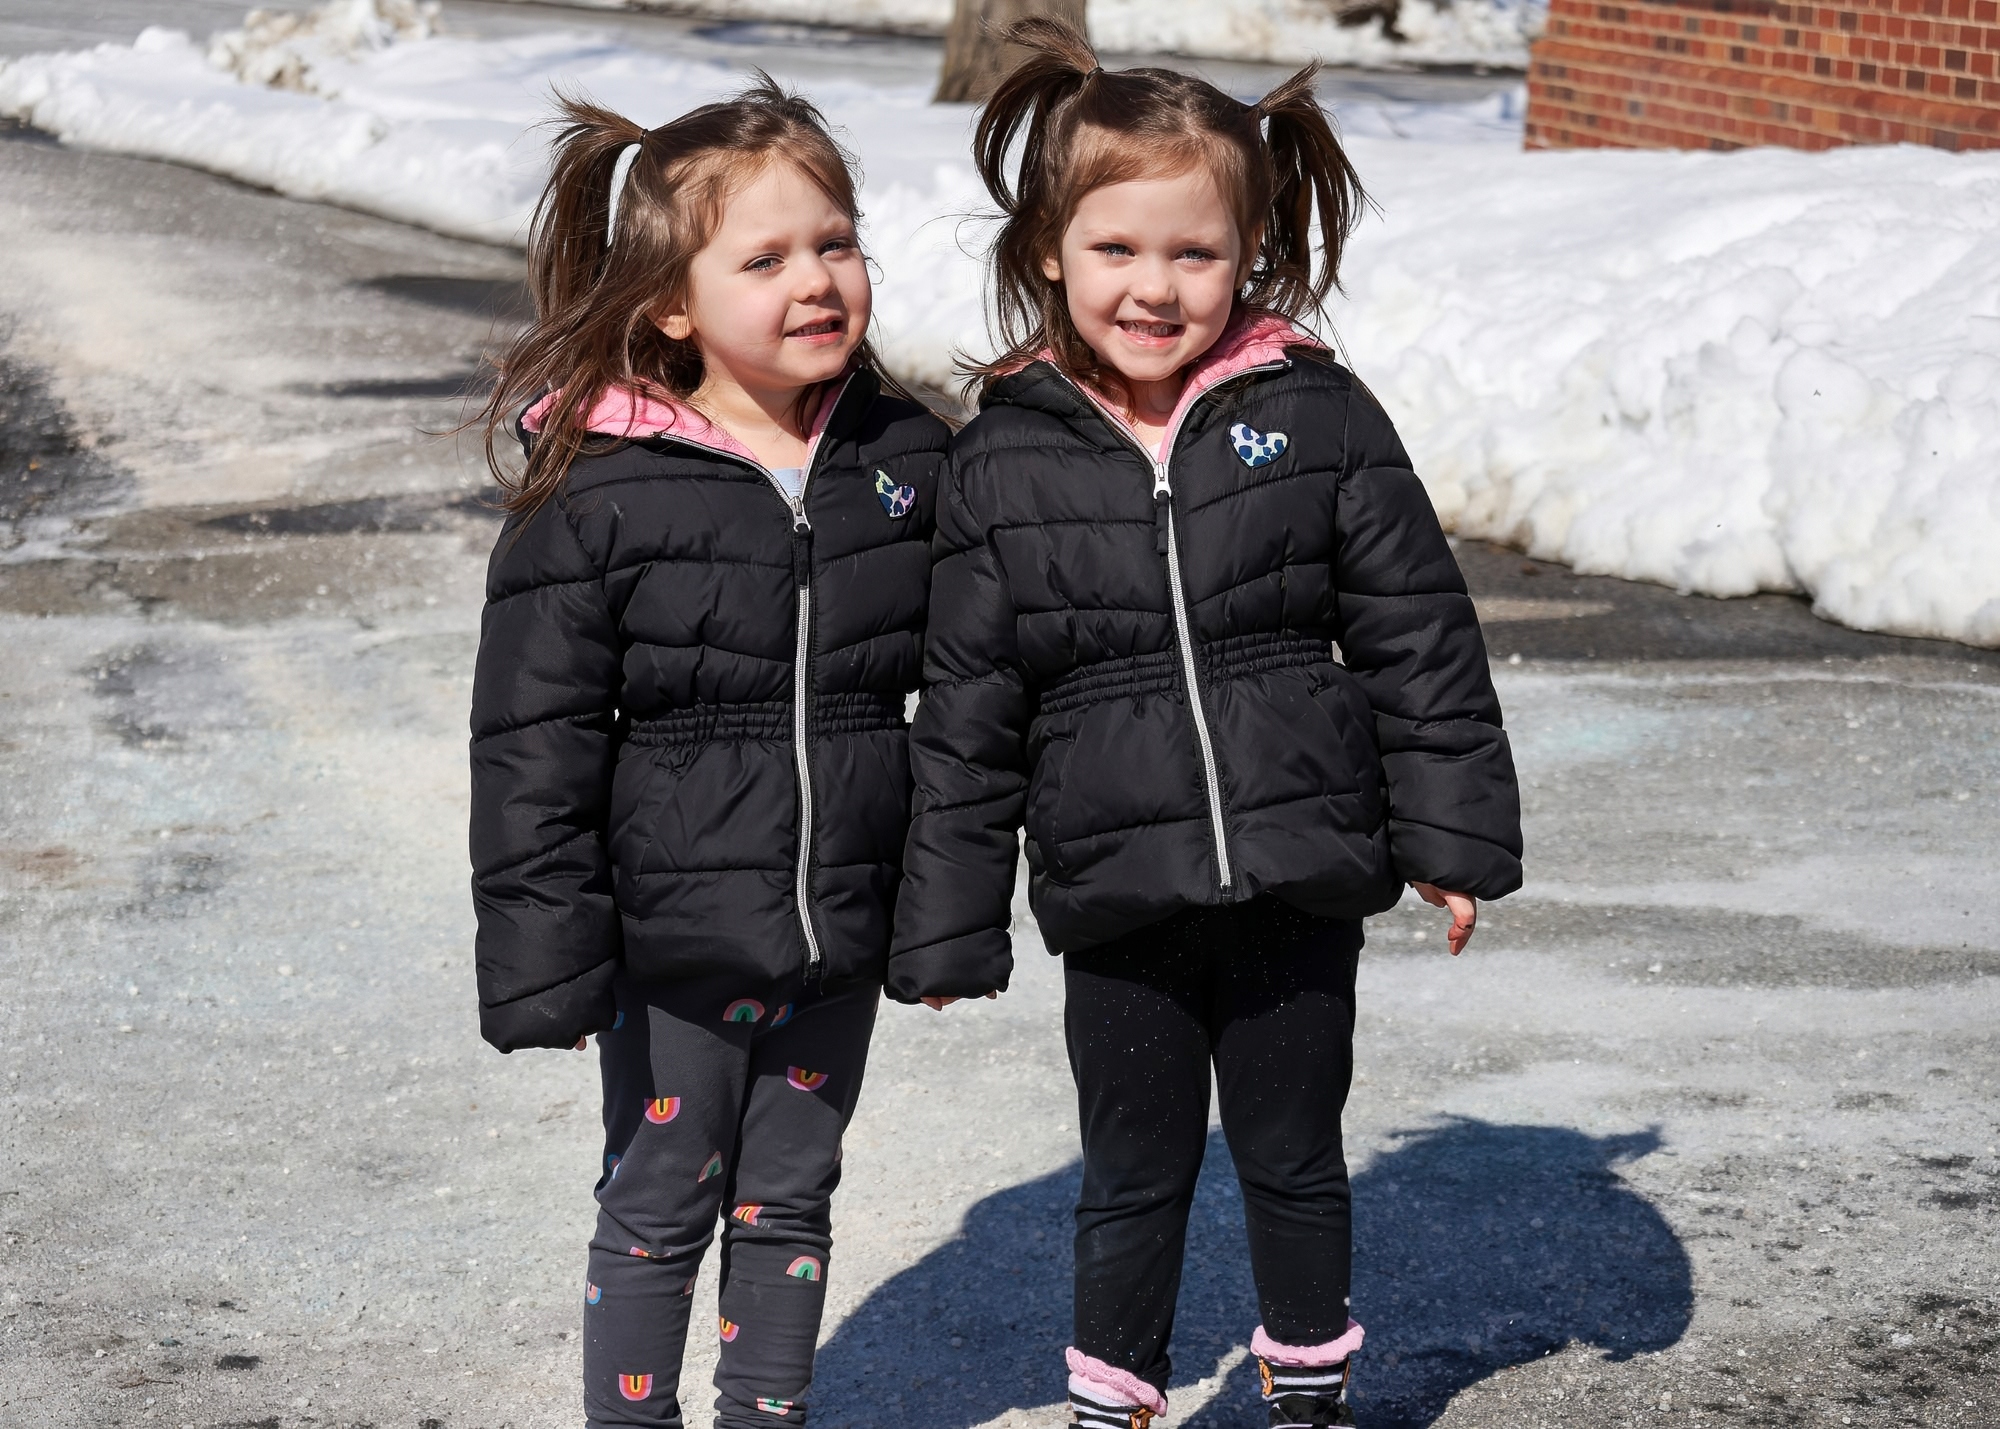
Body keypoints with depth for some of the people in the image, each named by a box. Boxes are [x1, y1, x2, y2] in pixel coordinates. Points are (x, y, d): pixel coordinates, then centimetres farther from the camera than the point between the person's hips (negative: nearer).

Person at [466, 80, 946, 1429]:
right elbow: (534, 742, -11)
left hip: (840, 934, 3)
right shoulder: (600, 494, -14)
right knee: (658, 1211, 11)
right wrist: (543, 957, -13)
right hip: (675, 941, -3)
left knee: (789, 1204, 17)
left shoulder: (911, 458, -2)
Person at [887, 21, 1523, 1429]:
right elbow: (965, 717, 2)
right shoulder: (1002, 468, -3)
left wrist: (1451, 831, 1)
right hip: (1119, 904, 0)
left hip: (1302, 884, 0)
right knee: (1135, 1179, 12)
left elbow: (1418, 635, 2)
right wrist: (949, 927, 3)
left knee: (1294, 1157, 16)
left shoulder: (1317, 416, -4)